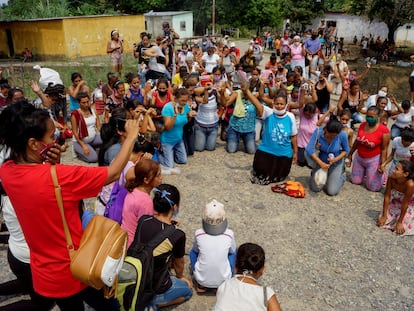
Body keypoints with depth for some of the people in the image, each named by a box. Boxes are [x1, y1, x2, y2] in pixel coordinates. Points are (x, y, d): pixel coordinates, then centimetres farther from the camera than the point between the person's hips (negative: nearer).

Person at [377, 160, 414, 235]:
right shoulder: (391, 178, -24)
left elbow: (405, 204, -29)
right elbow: (387, 197, -18)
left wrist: (399, 222, -20)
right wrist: (384, 216, -14)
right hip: (395, 204, 4)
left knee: (402, 228, -17)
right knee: (382, 219, -5)